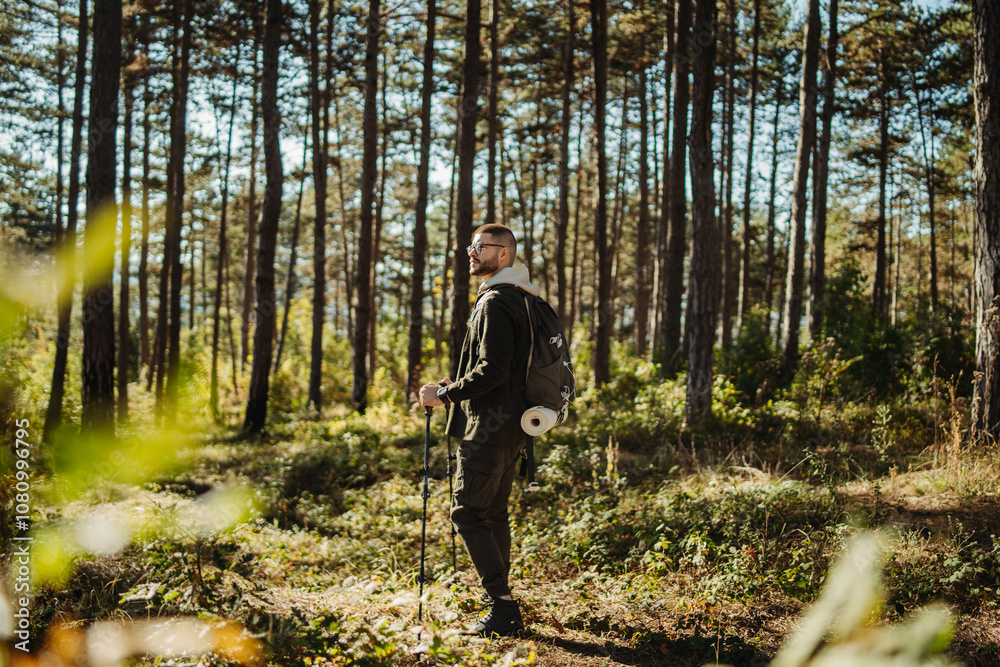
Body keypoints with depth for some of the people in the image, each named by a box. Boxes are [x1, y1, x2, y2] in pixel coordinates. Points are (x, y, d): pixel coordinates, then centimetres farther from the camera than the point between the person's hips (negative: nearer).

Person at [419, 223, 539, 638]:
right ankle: (501, 604, 21)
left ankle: (503, 610, -7)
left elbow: (492, 370, -22)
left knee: (468, 513, -7)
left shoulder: (494, 302, -14)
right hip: (510, 426, 10)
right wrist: (457, 387, 21)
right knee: (494, 514, 15)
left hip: (488, 428, -10)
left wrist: (444, 394, -14)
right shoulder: (519, 300, 18)